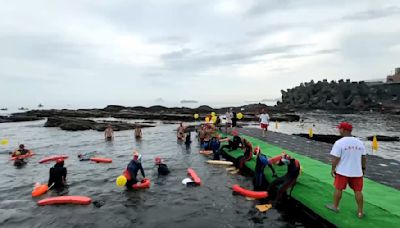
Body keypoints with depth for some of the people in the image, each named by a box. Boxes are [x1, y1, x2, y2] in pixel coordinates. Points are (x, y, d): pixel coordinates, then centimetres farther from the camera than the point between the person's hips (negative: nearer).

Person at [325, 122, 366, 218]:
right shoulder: (360, 142, 0)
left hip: (342, 171, -4)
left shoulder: (339, 143, -17)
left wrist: (333, 169, -4)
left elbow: (335, 158, -16)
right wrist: (363, 168, 20)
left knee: (338, 189, 12)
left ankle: (335, 206, 27)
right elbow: (364, 158, 8)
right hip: (357, 172, 4)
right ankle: (360, 212, 23)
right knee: (358, 191, 13)